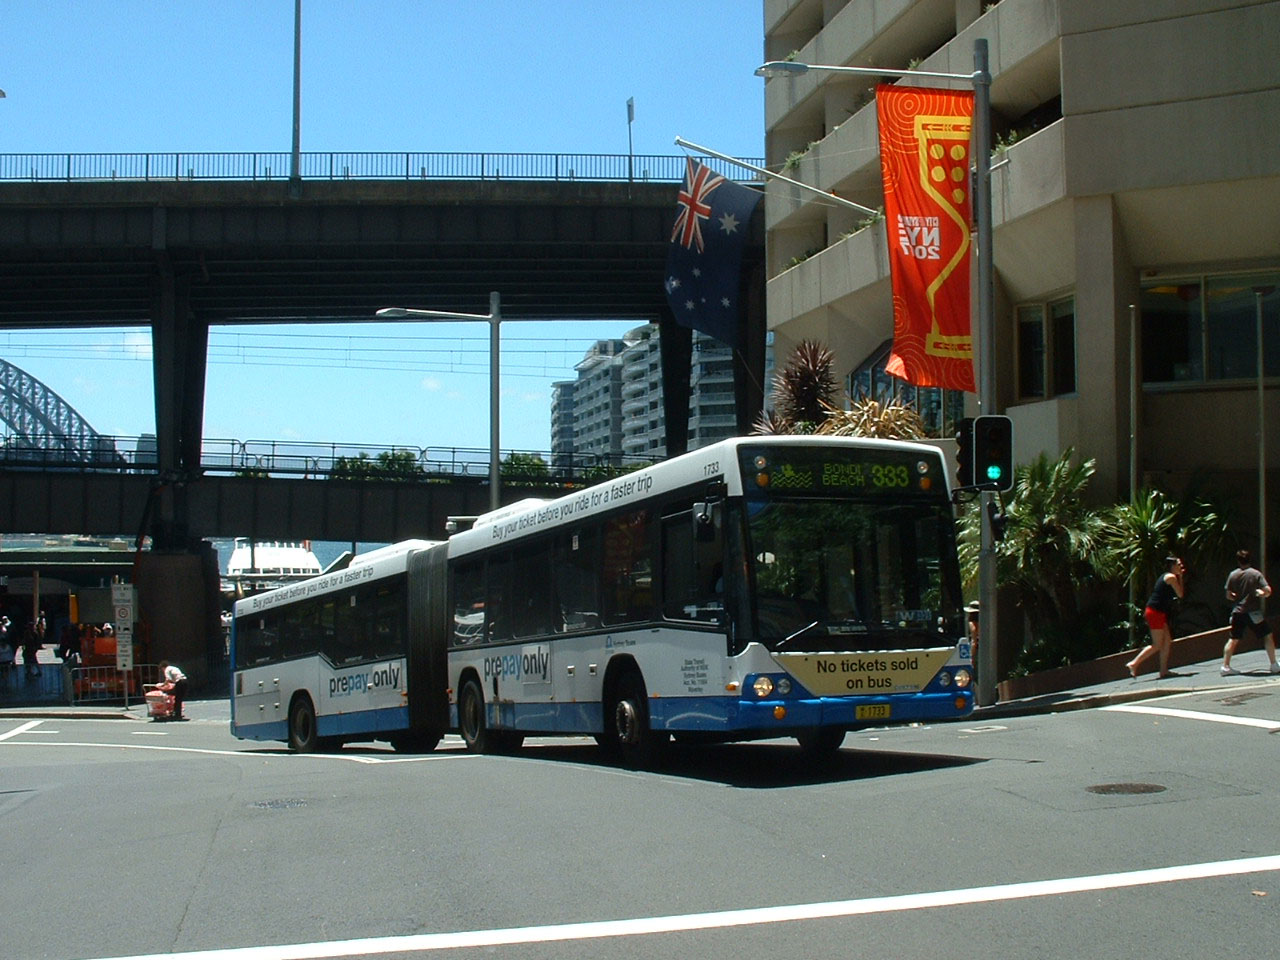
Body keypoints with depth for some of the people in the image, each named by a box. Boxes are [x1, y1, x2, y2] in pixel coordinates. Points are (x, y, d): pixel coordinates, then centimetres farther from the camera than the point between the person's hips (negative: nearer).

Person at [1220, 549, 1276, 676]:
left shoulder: (1233, 575, 2)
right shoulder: (1256, 574, -7)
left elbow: (1228, 595, 7)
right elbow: (1268, 591, -12)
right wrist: (1261, 594, 9)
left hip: (1238, 612, 3)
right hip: (1253, 612, -3)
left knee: (1233, 639, 10)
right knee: (1268, 636, 8)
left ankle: (1225, 666, 6)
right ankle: (1274, 665, 6)